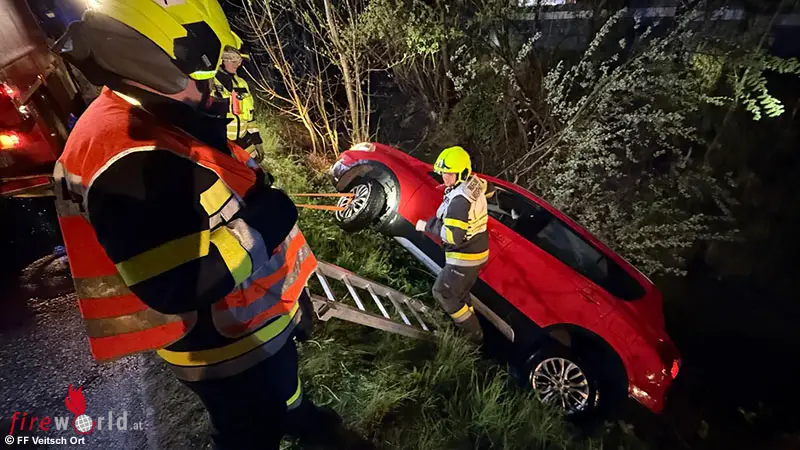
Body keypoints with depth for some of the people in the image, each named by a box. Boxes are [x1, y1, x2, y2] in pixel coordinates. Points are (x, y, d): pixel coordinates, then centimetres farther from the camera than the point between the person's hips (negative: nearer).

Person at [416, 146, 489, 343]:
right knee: (460, 293, 24)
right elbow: (488, 188, 24)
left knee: (442, 293, 5)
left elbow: (452, 236, -33)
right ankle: (469, 327, 41)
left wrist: (428, 225, -20)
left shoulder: (459, 200, -30)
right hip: (476, 252, 10)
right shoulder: (475, 185, -1)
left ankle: (474, 333, 14)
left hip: (464, 258, -10)